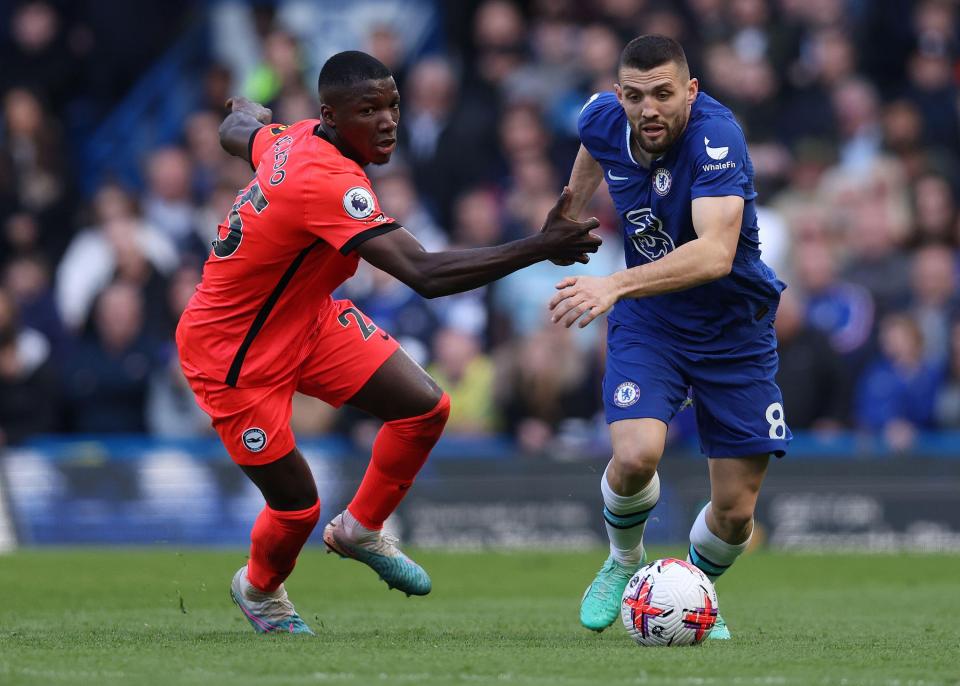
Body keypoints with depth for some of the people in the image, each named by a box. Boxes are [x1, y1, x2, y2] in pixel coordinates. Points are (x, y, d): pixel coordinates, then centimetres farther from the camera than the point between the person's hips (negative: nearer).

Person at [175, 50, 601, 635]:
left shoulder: (297, 138, -8)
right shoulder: (327, 183, -36)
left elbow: (237, 132, 18)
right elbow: (425, 274, -44)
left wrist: (251, 114, 44)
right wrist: (540, 248, -47)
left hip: (306, 321, 9)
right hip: (233, 358, -9)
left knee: (426, 409, -2)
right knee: (298, 509, -1)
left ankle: (361, 529, 23)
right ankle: (260, 590, 34)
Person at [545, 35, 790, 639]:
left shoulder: (716, 136, -30)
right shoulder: (604, 119, -12)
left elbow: (715, 253, -44)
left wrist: (616, 286, -54)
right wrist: (570, 217, 31)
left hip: (734, 326, -2)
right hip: (648, 320, 2)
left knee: (735, 514, -1)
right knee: (636, 454, -25)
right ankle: (624, 565, 7)